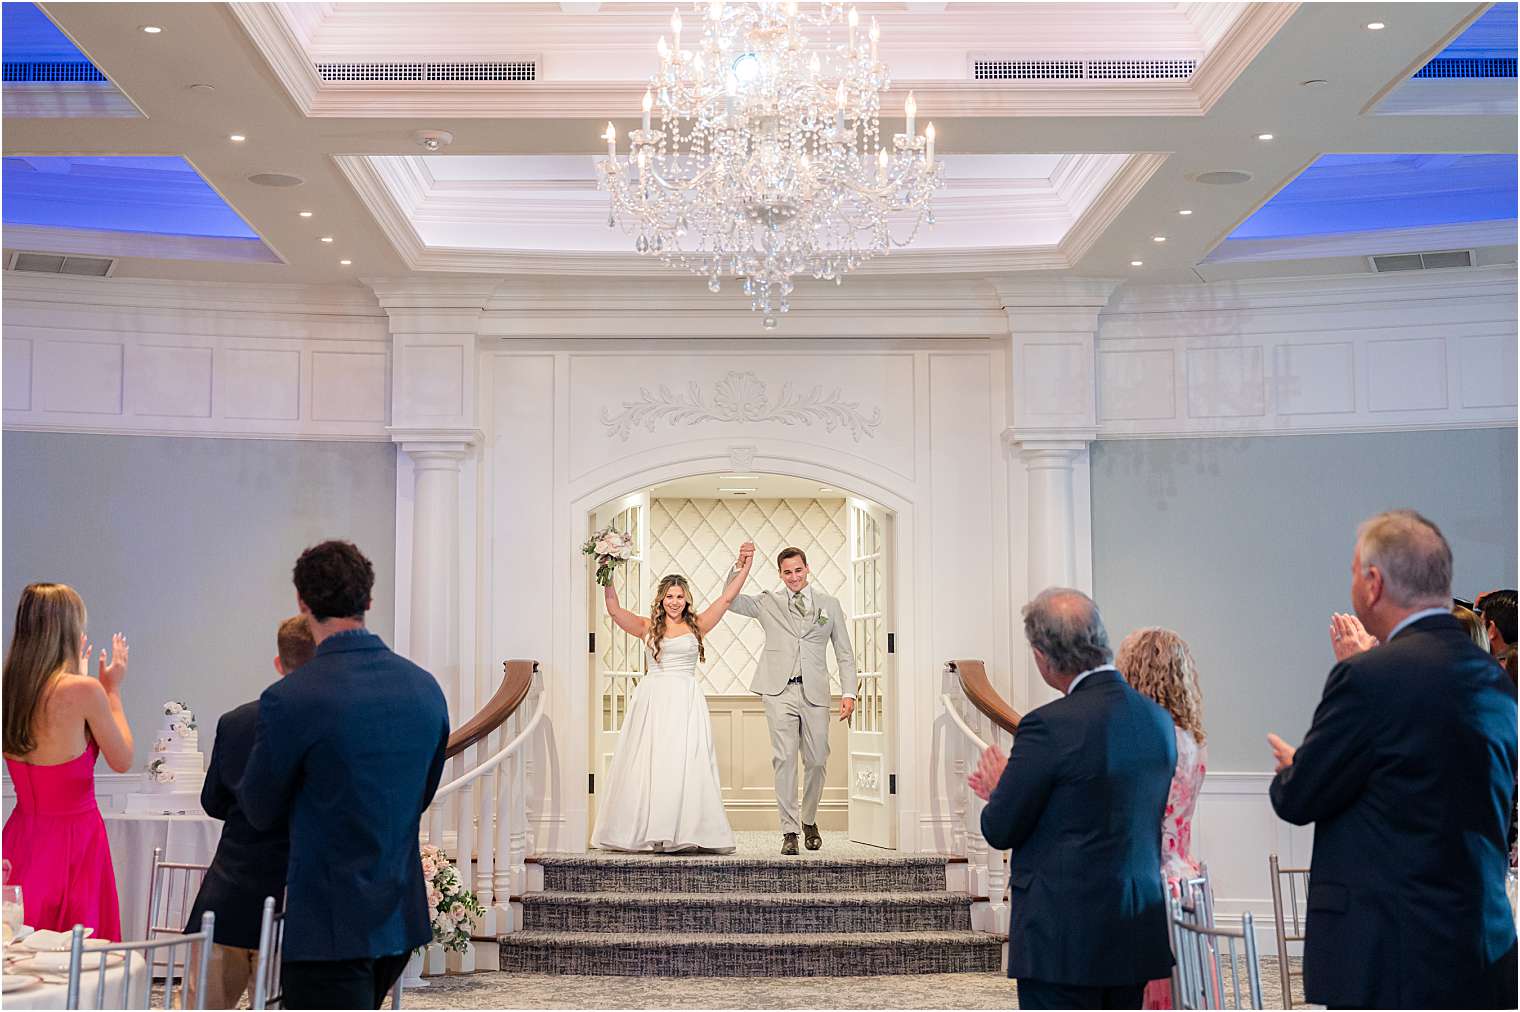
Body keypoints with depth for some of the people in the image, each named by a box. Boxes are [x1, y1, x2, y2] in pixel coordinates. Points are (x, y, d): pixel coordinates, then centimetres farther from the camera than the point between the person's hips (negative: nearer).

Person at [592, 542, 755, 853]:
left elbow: (727, 598, 5)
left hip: (686, 701, 0)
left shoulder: (697, 626, 8)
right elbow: (614, 610, 1)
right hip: (652, 701, 0)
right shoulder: (647, 627, 9)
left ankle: (685, 831, -5)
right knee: (647, 764, -2)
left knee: (686, 764, -6)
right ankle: (648, 831, 1)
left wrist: (744, 566, -1)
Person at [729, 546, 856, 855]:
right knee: (784, 759, -9)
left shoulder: (829, 605, 13)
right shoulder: (768, 604, 13)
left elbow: (844, 653, 12)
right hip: (780, 691, -1)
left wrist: (848, 693, 1)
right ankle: (789, 831, -5)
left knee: (816, 761, 4)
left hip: (815, 693, 1)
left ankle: (809, 820, 27)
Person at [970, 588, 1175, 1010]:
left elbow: (1000, 831, -10)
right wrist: (1015, 787, 21)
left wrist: (998, 788, 12)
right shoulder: (1158, 720, 6)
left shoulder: (1050, 725, -18)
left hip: (1065, 936, -7)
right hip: (1137, 937, 7)